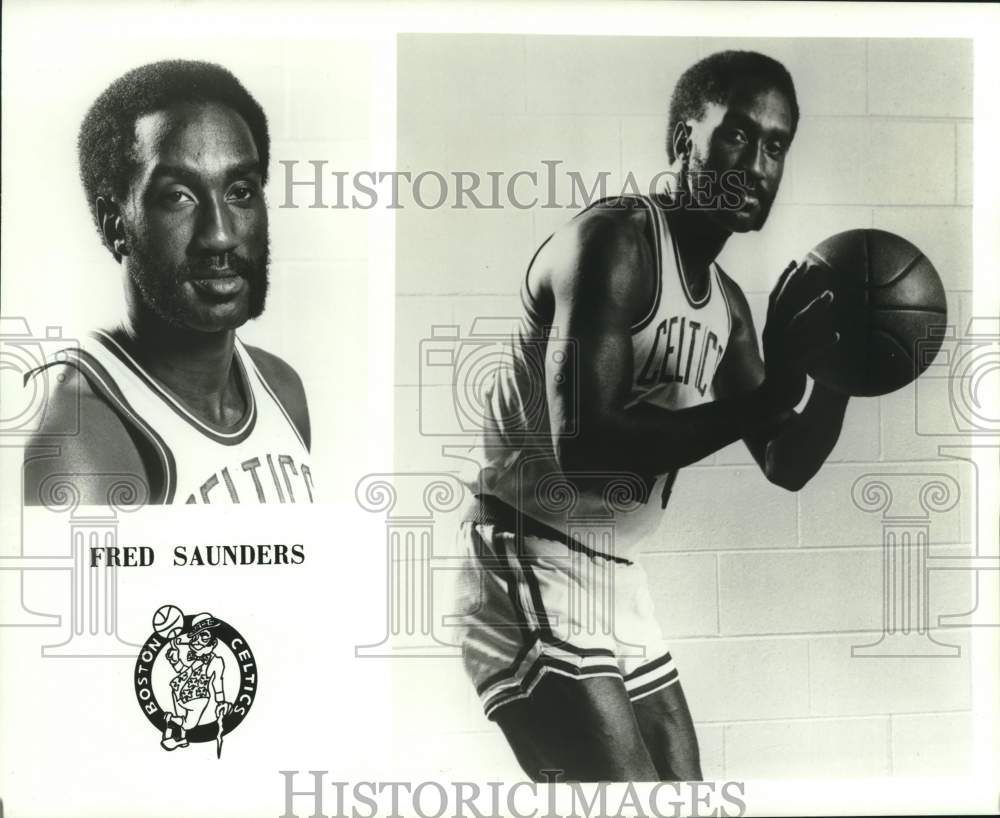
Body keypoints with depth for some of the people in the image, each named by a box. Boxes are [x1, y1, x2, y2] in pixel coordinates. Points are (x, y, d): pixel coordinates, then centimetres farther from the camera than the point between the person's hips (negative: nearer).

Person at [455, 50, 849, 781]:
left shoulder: (727, 303, 10)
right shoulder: (614, 240, -16)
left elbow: (786, 466, 12)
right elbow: (583, 445, -28)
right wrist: (765, 397, -30)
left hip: (618, 581, 9)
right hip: (530, 571, -9)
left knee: (683, 781, 18)